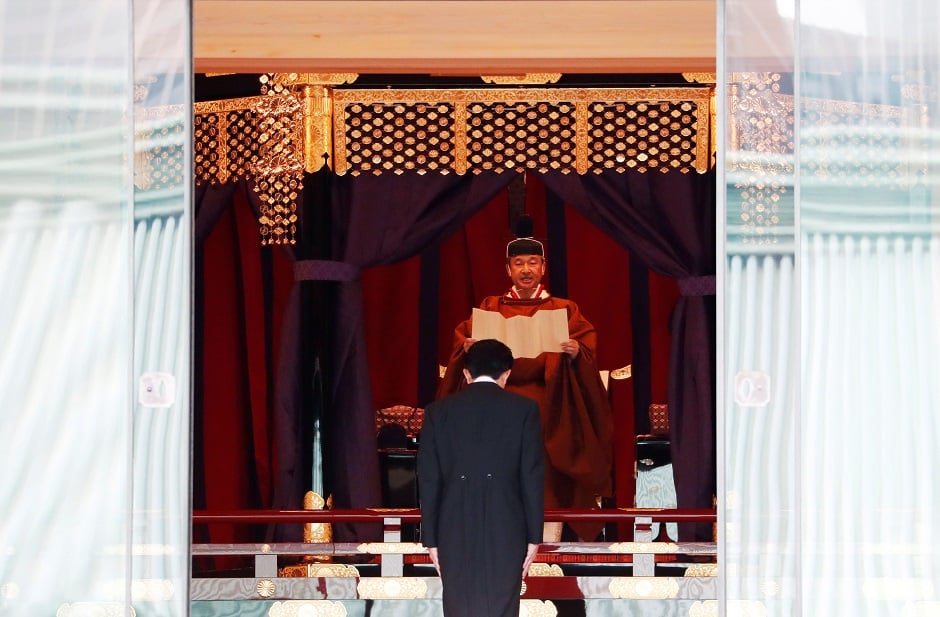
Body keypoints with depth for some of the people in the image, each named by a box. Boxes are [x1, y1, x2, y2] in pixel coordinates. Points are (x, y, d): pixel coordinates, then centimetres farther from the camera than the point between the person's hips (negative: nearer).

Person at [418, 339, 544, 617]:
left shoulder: (438, 411, 4)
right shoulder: (524, 409, 0)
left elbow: (428, 481, 4)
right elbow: (532, 478, -1)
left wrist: (431, 539, 9)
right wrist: (533, 537, 4)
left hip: (456, 532, 1)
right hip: (505, 530, -1)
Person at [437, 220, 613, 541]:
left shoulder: (563, 310, 11)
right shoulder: (490, 308, 16)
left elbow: (588, 346, 3)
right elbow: (463, 338, 10)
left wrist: (575, 352, -19)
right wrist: (468, 347, -12)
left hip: (546, 409, -1)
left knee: (546, 485, -9)